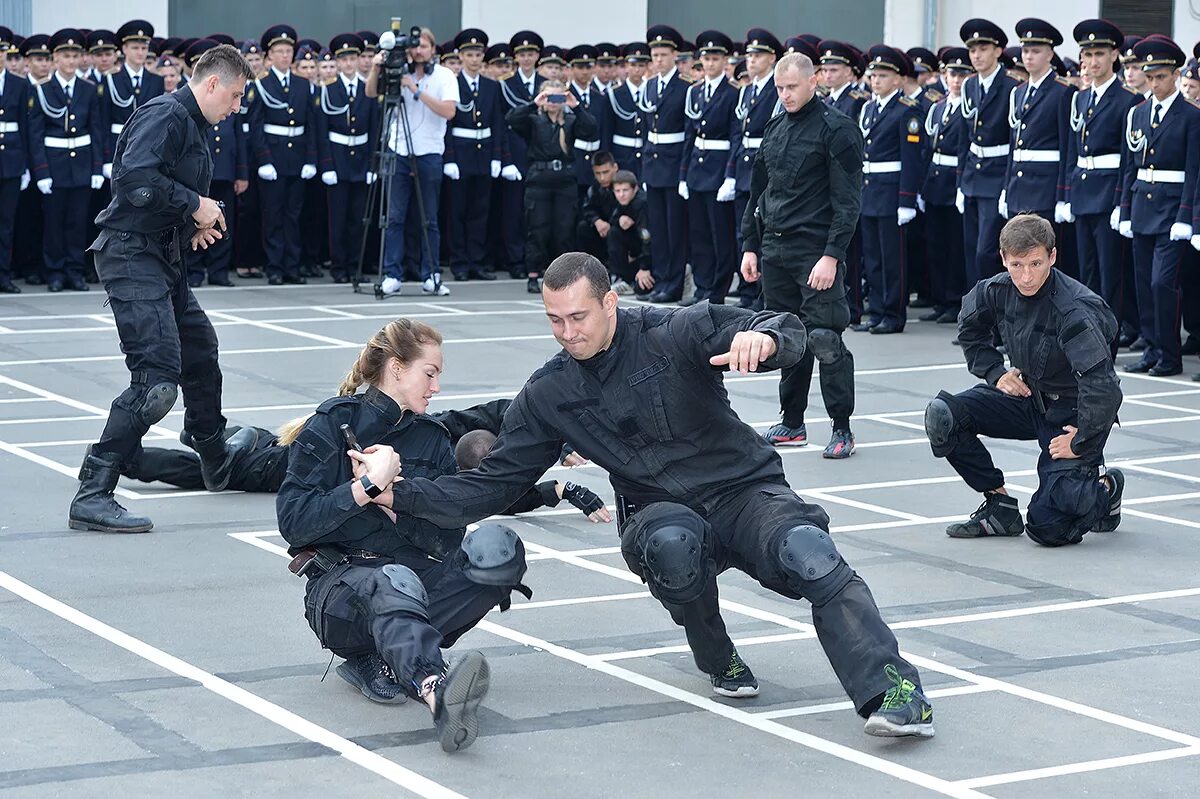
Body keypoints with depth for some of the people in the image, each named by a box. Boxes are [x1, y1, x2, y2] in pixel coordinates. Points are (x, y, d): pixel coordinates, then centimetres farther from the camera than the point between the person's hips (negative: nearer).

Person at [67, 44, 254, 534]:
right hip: (131, 254, -11)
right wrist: (194, 206, -18)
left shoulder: (191, 125, 19)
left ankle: (218, 466, 47)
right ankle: (91, 495, -20)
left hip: (163, 256, 11)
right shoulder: (166, 114, -14)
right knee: (158, 377, -20)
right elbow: (136, 178, -28)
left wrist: (194, 224, 10)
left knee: (200, 353, 26)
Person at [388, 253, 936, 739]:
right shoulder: (548, 395, 2)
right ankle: (717, 659, -10)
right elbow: (491, 485, 6)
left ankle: (895, 691, -37)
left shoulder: (675, 332, -9)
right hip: (658, 513, 2)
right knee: (673, 542, -37)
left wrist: (762, 336, -38)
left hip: (745, 489, -2)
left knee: (809, 553, -34)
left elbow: (788, 333, -13)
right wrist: (402, 494, -7)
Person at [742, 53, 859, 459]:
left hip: (816, 251, -7)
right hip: (775, 250, 7)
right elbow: (758, 192, 20)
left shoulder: (837, 129, -8)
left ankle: (842, 428, -3)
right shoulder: (775, 129, 14)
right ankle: (792, 423, 18)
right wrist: (749, 246, 14)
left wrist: (832, 255, -19)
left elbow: (848, 200, -13)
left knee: (824, 339, -9)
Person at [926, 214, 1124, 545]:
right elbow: (970, 328, 15)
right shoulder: (999, 290, -10)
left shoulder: (1074, 310, -30)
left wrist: (1081, 443, -24)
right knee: (942, 416, -16)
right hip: (1027, 395, 7)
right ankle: (1000, 506, 0)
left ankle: (1105, 489, 17)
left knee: (1047, 528, -17)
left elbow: (1103, 385, -34)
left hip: (1073, 414, -6)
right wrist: (996, 373, 3)